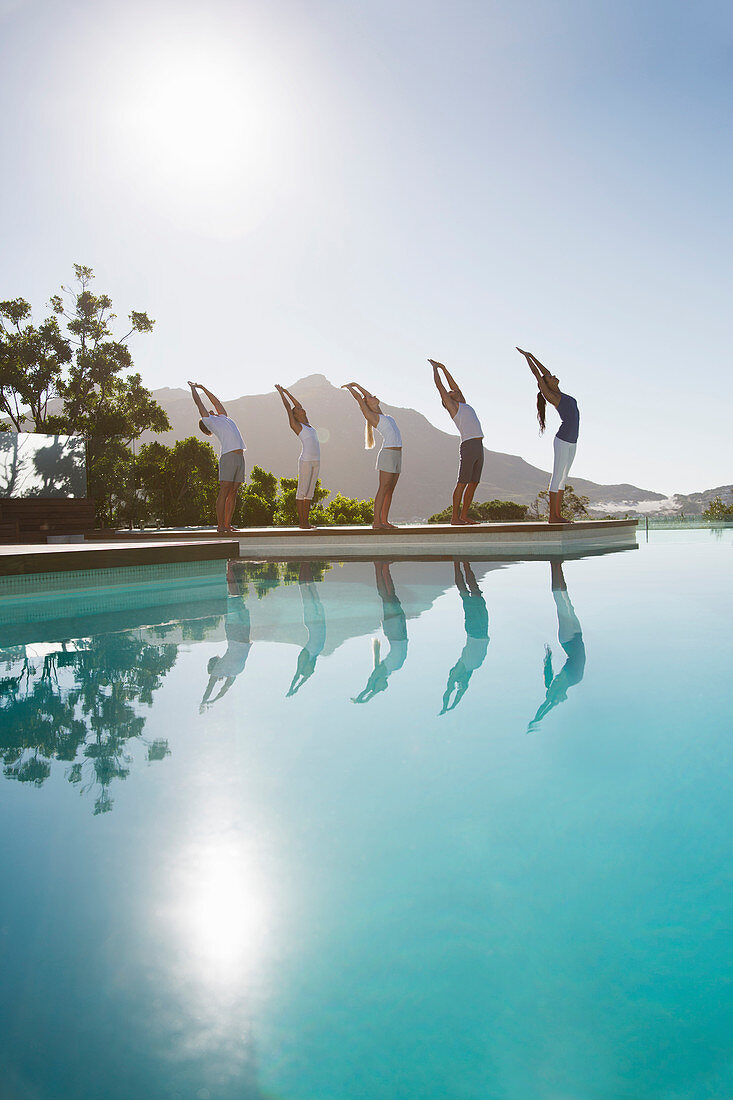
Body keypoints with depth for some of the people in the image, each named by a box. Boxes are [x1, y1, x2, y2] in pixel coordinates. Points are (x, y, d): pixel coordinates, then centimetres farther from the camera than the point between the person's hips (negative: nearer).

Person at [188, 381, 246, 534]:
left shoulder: (222, 418, 27)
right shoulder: (208, 420, 11)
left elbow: (216, 401, 40)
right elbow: (198, 402, 19)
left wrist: (203, 387, 47)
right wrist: (193, 388, 35)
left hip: (240, 457, 7)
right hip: (228, 457, -7)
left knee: (233, 493, 5)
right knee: (224, 491, -9)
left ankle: (227, 524, 8)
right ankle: (220, 526, -10)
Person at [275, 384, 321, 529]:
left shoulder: (307, 424, 19)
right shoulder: (296, 425, 1)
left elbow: (298, 404, 28)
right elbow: (288, 407, 5)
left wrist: (287, 392, 33)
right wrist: (281, 392, 13)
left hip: (315, 461, 7)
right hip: (305, 461, -7)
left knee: (310, 491, 8)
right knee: (302, 491, -3)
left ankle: (306, 520, 11)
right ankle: (301, 521, -1)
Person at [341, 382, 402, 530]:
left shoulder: (379, 414, 21)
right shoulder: (370, 415, 0)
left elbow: (367, 394, 31)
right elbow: (358, 397, 5)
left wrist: (356, 384, 36)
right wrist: (349, 387, 20)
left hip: (396, 456, 8)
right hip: (387, 454, -8)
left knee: (390, 490, 6)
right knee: (383, 488, -9)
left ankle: (384, 520, 9)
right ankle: (376, 521, -9)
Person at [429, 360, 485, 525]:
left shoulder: (463, 405, 25)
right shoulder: (452, 406, 6)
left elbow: (453, 384, 33)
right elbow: (440, 385, 8)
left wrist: (444, 368, 37)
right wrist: (435, 368, 20)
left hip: (479, 448, 8)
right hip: (468, 446, -8)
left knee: (474, 483, 7)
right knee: (462, 483, -8)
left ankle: (464, 515, 12)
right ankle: (455, 517, -5)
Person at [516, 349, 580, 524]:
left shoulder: (559, 394, 16)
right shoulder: (550, 396, -5)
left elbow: (544, 371, 22)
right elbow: (537, 374, 1)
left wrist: (531, 355, 26)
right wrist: (527, 356, 8)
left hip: (572, 443, 8)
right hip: (562, 442, -8)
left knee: (563, 477, 8)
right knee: (557, 476, -7)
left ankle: (558, 514, 11)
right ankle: (552, 516, -5)